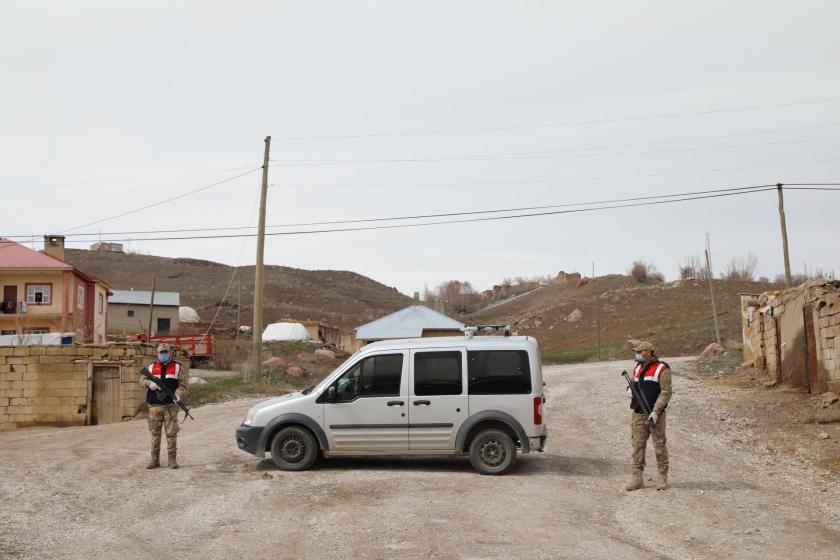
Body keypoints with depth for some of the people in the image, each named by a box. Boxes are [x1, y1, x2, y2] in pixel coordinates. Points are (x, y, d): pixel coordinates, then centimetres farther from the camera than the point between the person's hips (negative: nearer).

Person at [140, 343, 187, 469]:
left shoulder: (177, 367, 7)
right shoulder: (151, 366, 12)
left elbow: (182, 385, 3)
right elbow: (142, 380, 10)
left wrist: (178, 394, -15)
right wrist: (149, 383, -12)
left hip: (170, 405, -2)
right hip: (155, 405, 2)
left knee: (171, 433, -3)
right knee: (155, 432, 5)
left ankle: (172, 459, 2)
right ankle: (154, 459, 12)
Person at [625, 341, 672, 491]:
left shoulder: (662, 369, -7)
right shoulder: (637, 369, 13)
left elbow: (666, 392, -12)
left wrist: (656, 411, -20)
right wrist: (630, 390, 2)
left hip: (655, 415, -6)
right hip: (638, 415, 6)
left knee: (660, 446, 2)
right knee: (638, 446, 3)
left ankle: (663, 477, 12)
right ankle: (637, 477, 6)